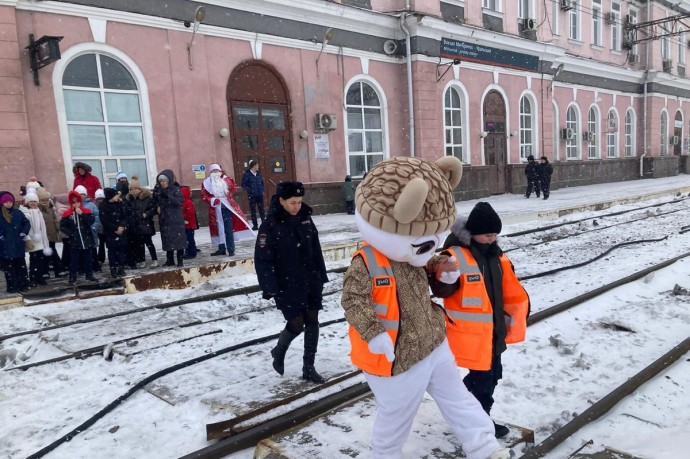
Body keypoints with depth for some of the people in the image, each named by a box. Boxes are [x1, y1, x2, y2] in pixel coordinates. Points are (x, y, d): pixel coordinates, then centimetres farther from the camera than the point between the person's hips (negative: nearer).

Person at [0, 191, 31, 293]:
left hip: (18, 245, 3)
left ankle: (23, 285, 15)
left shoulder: (17, 213, 6)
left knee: (21, 265, 8)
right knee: (8, 267, 3)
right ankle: (12, 287, 8)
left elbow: (27, 223, 11)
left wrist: (24, 233, -1)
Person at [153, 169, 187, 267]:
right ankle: (170, 260, 17)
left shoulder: (176, 189, -5)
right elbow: (156, 202, 21)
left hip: (176, 220, -4)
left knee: (178, 239, -3)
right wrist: (157, 207, -1)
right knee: (167, 240, 7)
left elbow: (180, 201, -18)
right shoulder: (159, 190, 9)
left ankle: (180, 260, 4)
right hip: (164, 220, 5)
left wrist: (168, 196, -25)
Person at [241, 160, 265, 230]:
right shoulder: (247, 174, -8)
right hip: (252, 195, -4)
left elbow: (262, 182, 18)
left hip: (260, 195, 4)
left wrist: (262, 190, 7)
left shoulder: (258, 174, 8)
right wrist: (249, 190, -15)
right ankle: (255, 225, 9)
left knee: (261, 209, 8)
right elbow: (243, 184, -8)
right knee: (253, 210, 3)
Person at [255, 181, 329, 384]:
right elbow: (262, 260, -14)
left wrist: (321, 276, 10)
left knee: (312, 321, 7)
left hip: (310, 281, 5)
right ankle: (278, 352, 31)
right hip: (287, 285, -5)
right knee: (297, 324, -2)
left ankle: (309, 367, 21)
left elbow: (316, 250, 10)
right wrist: (270, 289, -17)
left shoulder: (305, 219, 2)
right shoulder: (270, 226, -14)